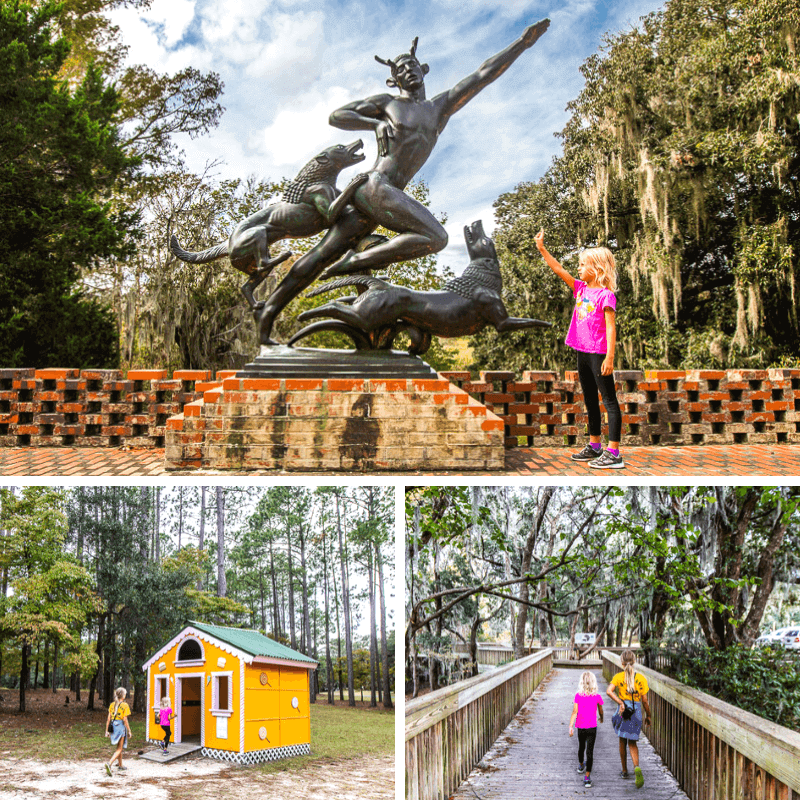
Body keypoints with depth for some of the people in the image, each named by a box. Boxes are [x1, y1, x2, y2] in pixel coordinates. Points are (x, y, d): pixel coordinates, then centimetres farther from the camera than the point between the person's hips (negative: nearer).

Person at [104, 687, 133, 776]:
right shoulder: (125, 705, -10)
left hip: (113, 726, 6)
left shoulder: (112, 705, 6)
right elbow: (125, 719, -13)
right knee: (119, 749, -2)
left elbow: (109, 719, 5)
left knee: (119, 747, 23)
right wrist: (129, 731, -5)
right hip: (121, 726, -6)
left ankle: (120, 765, 34)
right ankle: (109, 764, -21)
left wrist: (106, 730, 10)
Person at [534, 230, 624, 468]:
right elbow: (559, 270, 12)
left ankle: (613, 453, -6)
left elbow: (611, 327, -17)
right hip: (583, 351, 9)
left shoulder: (605, 295, -12)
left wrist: (610, 357, -22)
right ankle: (594, 446, 27)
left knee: (609, 400, -5)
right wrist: (542, 249, 6)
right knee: (590, 400, 16)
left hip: (599, 354, -9)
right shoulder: (580, 289, 10)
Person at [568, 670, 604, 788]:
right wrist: (601, 718, 31)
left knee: (581, 747, 24)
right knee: (590, 751, -2)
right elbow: (600, 711, 9)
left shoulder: (578, 696, -8)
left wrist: (570, 727, -9)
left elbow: (574, 712, -11)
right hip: (592, 727, -2)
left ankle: (581, 766, 49)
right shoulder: (597, 697, -6)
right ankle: (587, 777, -11)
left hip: (580, 727, 2)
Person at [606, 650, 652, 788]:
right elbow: (645, 701, -1)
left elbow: (609, 691, -22)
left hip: (622, 711, 0)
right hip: (636, 712, 1)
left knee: (622, 741, 19)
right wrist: (648, 715, 11)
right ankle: (637, 768, -17)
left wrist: (620, 703, -19)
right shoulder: (641, 678, -4)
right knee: (632, 743, 9)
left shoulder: (618, 677, -5)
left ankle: (624, 771, 28)